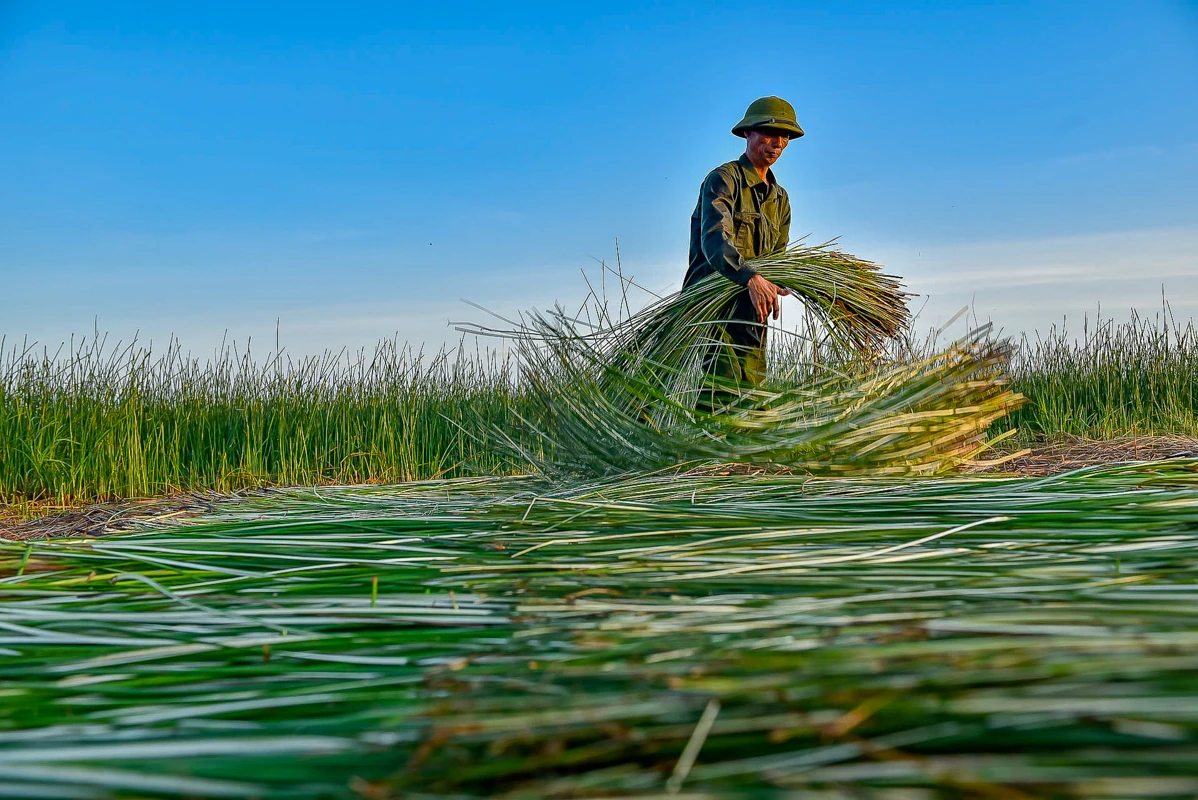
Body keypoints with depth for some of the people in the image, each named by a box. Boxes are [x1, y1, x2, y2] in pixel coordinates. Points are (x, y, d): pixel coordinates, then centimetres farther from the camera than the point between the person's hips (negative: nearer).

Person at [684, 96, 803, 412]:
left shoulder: (780, 199, 20)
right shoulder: (723, 179, -4)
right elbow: (714, 240, -22)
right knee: (720, 392, -19)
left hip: (752, 314, 8)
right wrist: (752, 279, -38)